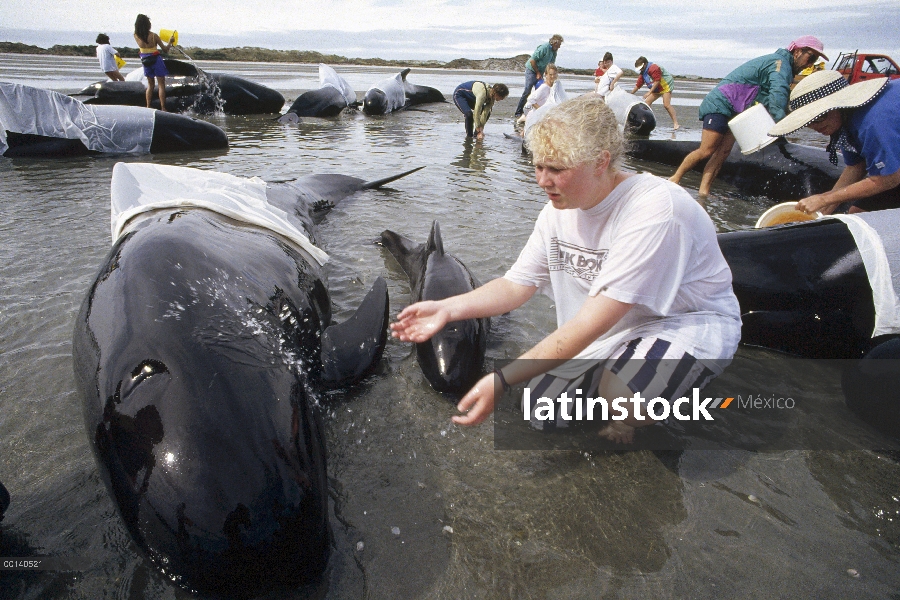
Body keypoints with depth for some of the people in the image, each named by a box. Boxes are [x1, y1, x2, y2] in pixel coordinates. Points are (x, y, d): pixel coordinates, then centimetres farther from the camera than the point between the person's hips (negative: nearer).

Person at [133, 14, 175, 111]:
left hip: (145, 62, 5)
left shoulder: (136, 36, -4)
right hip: (156, 60, -5)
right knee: (161, 85, 2)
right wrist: (170, 42, 9)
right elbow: (165, 50, -8)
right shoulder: (154, 36, -15)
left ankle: (148, 107, 15)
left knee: (150, 84, 18)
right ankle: (163, 108, -2)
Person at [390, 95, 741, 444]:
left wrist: (502, 380, -36)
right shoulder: (560, 210, -6)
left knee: (624, 390, -36)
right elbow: (515, 286, -4)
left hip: (686, 321, -6)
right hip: (613, 330, 6)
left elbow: (590, 323, -34)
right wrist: (447, 309, -21)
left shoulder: (655, 212, -31)